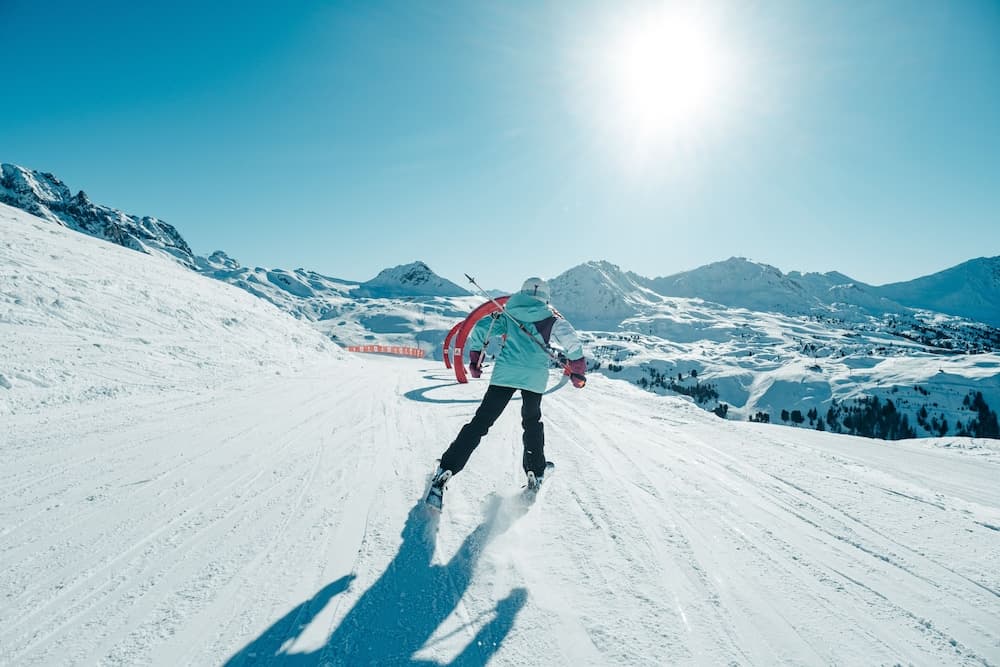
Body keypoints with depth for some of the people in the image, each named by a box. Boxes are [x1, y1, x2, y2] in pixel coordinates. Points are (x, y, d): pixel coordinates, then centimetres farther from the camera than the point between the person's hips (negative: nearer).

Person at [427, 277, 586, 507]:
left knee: (480, 422, 1)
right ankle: (535, 474, 27)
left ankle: (445, 471, -7)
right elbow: (571, 341, 1)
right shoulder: (552, 321, 11)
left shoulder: (508, 315, 15)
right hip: (535, 378, 0)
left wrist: (475, 360, 17)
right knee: (532, 423, 24)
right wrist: (578, 372, 12)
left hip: (504, 374, 0)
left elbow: (481, 328, 8)